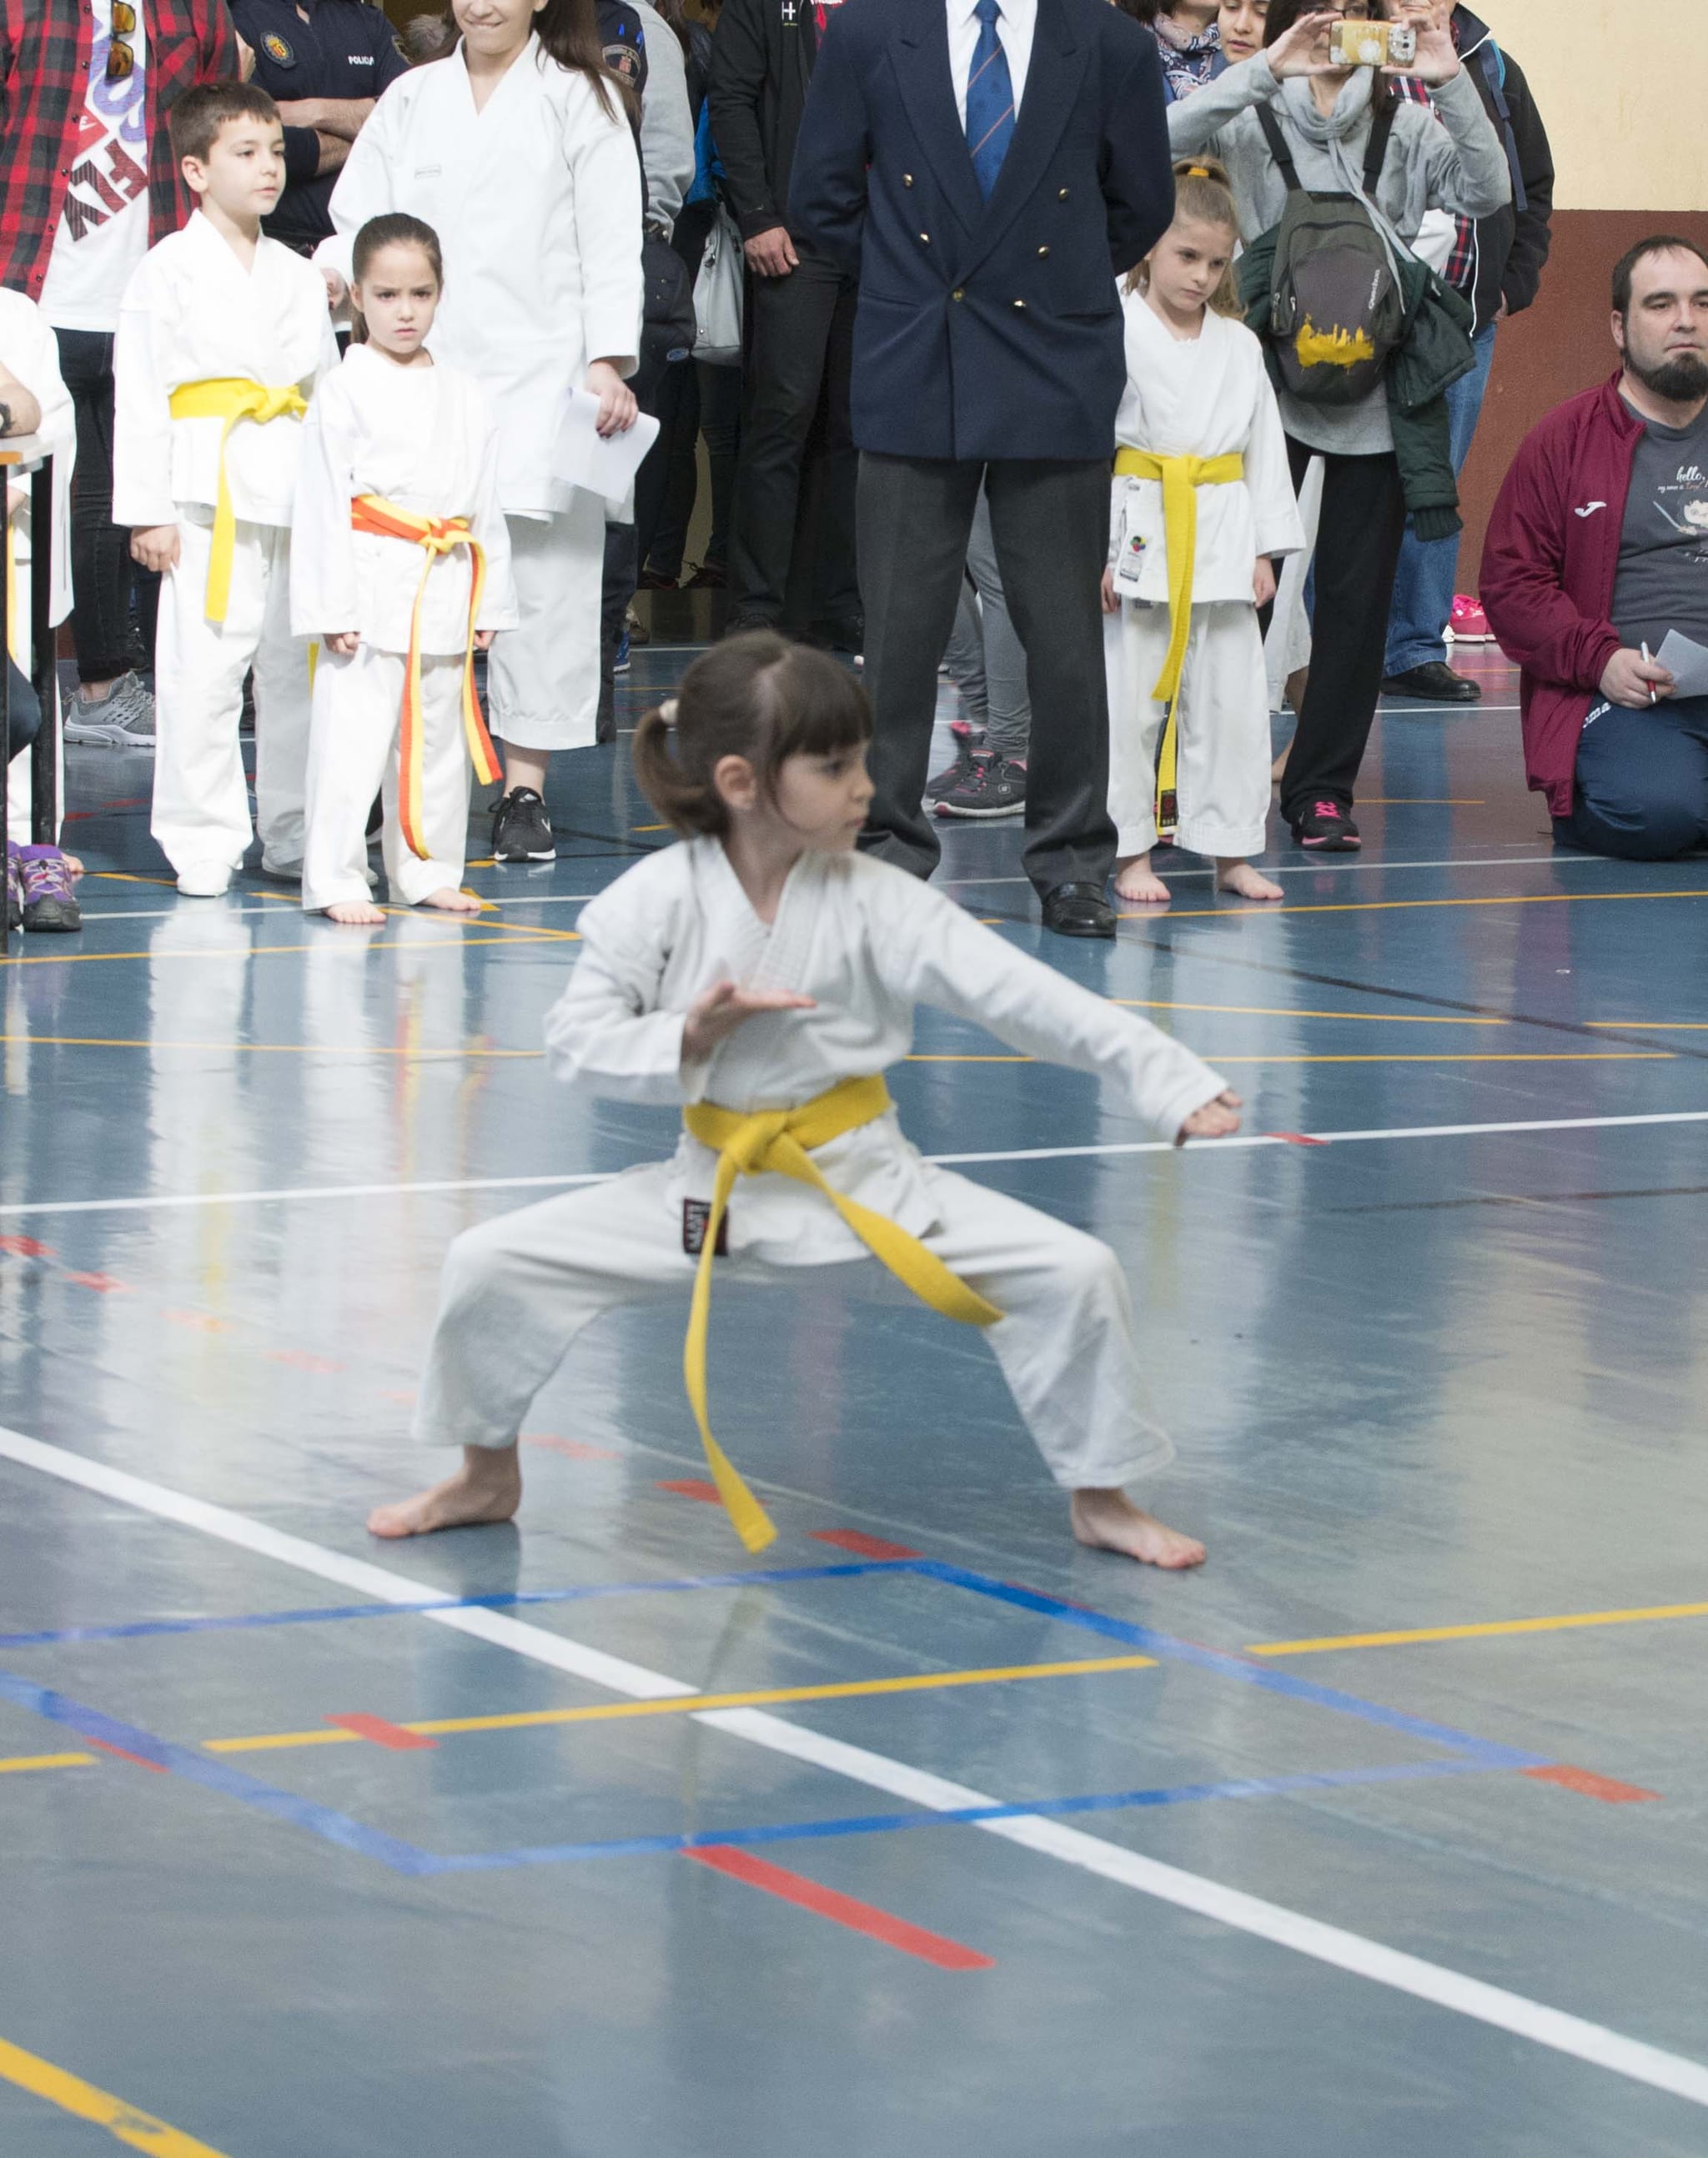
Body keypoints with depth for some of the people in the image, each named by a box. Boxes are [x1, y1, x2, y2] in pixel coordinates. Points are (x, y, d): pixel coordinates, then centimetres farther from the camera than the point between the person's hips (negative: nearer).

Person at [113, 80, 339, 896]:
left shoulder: (299, 276, 15)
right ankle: (202, 839, 0)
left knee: (298, 666, 8)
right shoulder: (168, 270, -1)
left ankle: (296, 831, 19)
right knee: (203, 667, -7)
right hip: (210, 490, -5)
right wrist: (147, 507, -9)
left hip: (300, 492, 5)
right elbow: (141, 392, -4)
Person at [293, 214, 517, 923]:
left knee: (439, 740, 12)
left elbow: (486, 508, 15)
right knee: (351, 737, -7)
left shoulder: (463, 397, 11)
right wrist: (331, 604, -11)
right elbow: (322, 504, -6)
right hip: (372, 591, -5)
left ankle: (427, 871, 22)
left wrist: (488, 600, 11)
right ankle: (335, 880, -3)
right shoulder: (344, 392, -4)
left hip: (445, 597, 5)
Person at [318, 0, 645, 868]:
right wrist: (324, 271, -9)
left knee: (542, 571, -2)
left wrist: (608, 361, -6)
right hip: (425, 375, 2)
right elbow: (364, 223, 13)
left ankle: (525, 787, 4)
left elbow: (611, 240, 2)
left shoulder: (580, 98, 6)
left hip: (542, 377, -2)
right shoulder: (412, 98, 15)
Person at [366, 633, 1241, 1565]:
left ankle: (1100, 1497, 9)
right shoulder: (654, 901, -11)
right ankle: (486, 1473, 18)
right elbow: (577, 1040, -7)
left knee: (1074, 1275, -16)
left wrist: (1168, 1076, -22)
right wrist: (685, 1041, -26)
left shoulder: (877, 902, -12)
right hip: (711, 1180, 0)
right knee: (490, 1264, -9)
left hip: (866, 1181, 0)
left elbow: (1019, 993, -15)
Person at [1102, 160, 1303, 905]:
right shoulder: (1117, 334, -6)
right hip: (1140, 534, -4)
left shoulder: (1238, 347, 9)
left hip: (1221, 541, 4)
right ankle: (1131, 854, 9)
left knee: (1232, 698, 6)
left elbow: (1265, 448, 13)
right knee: (1130, 698, 0)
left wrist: (1263, 550, 8)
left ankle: (1231, 850, 16)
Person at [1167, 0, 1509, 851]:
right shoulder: (1254, 120, 1)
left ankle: (1322, 790, 12)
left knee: (1357, 597, 4)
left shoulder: (1405, 126, 8)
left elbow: (1487, 193, -4)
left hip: (1375, 396, 2)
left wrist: (1453, 87, -15)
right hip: (1269, 388, -2)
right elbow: (1168, 140, -16)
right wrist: (1266, 71, -24)